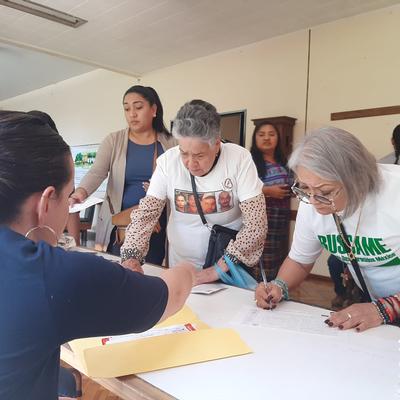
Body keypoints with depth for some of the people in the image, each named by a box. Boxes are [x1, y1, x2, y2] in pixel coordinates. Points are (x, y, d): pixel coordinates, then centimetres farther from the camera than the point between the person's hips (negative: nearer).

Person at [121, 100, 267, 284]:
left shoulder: (240, 158, -16)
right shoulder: (167, 161, -11)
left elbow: (256, 221, -17)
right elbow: (145, 213, -7)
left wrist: (221, 267, -22)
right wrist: (131, 257, -22)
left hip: (230, 266, -1)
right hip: (180, 266, 2)